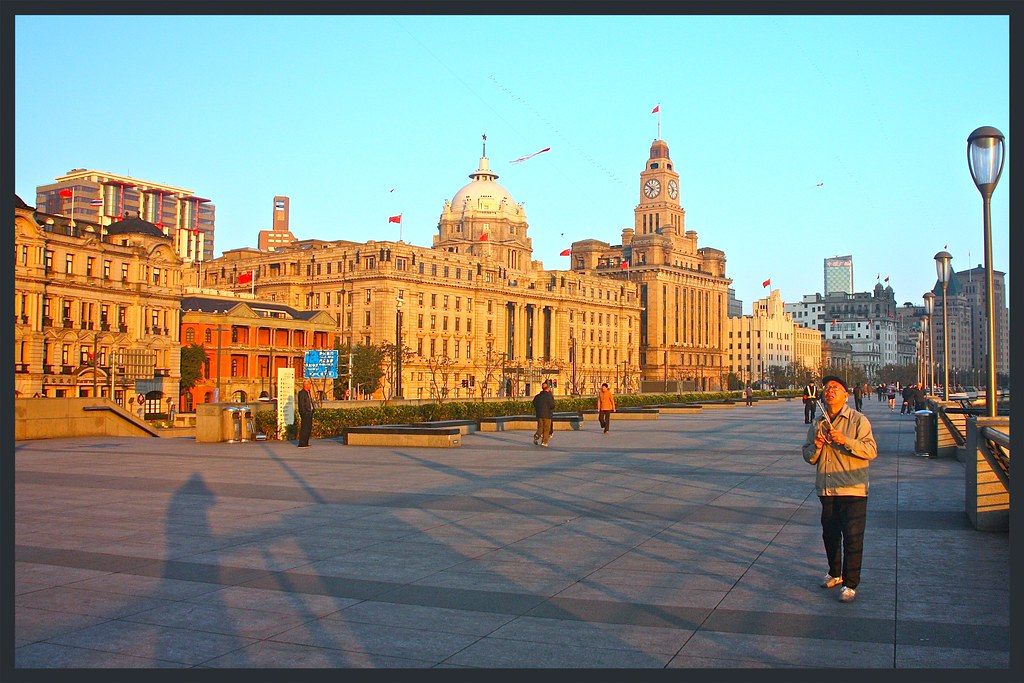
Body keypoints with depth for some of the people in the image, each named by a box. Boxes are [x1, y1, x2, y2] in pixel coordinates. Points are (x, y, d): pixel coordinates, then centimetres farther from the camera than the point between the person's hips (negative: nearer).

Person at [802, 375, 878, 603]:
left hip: (852, 489, -5)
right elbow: (808, 456, 14)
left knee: (852, 537, -4)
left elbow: (871, 451, -14)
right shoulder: (817, 423, 11)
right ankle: (835, 574, 33)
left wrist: (845, 440, -24)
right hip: (826, 488, 5)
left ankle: (850, 584, 5)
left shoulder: (858, 420, -4)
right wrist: (816, 447, -7)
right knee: (829, 534, 15)